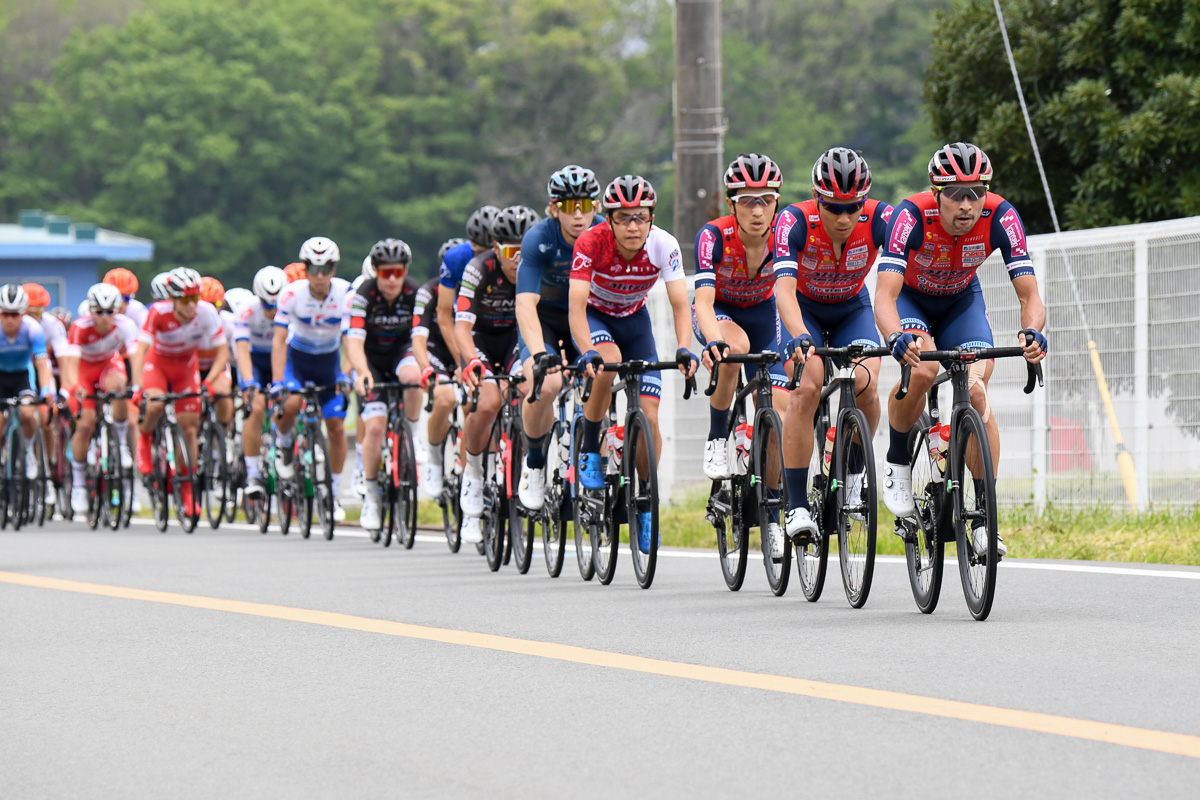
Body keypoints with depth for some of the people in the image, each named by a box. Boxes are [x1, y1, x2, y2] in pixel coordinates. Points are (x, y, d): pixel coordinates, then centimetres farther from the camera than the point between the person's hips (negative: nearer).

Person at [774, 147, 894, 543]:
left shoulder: (880, 219, -27)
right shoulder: (795, 221, -31)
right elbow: (784, 289, -41)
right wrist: (799, 338, -59)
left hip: (852, 309, 1)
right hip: (804, 309, -1)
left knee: (864, 383, -25)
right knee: (807, 386, -26)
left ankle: (855, 467, 5)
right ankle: (796, 505, -19)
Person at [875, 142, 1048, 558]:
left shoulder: (999, 217, -30)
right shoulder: (912, 215, -35)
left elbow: (1029, 295, -31)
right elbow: (885, 295, -43)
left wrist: (1030, 332, -53)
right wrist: (897, 338, -64)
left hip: (962, 301, 2)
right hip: (910, 298, -2)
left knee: (976, 392, -19)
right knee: (922, 371, -31)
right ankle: (897, 463, -4)